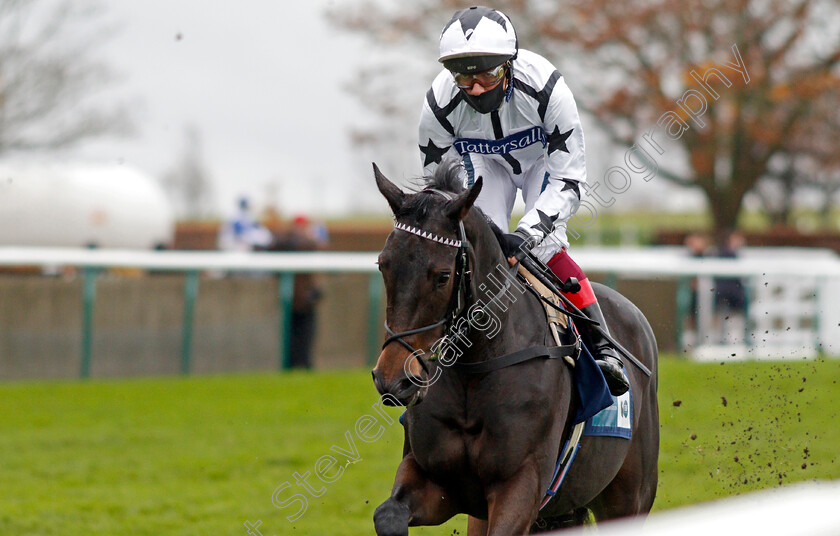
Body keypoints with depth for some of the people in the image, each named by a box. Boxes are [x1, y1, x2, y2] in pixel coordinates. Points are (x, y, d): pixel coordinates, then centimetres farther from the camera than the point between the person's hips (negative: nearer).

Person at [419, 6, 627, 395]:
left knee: (544, 247, -23)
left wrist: (527, 232, -47)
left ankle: (603, 349, -20)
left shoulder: (546, 89, -39)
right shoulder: (438, 107, -32)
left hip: (543, 157, -2)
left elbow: (568, 181, -34)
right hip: (483, 161, 2)